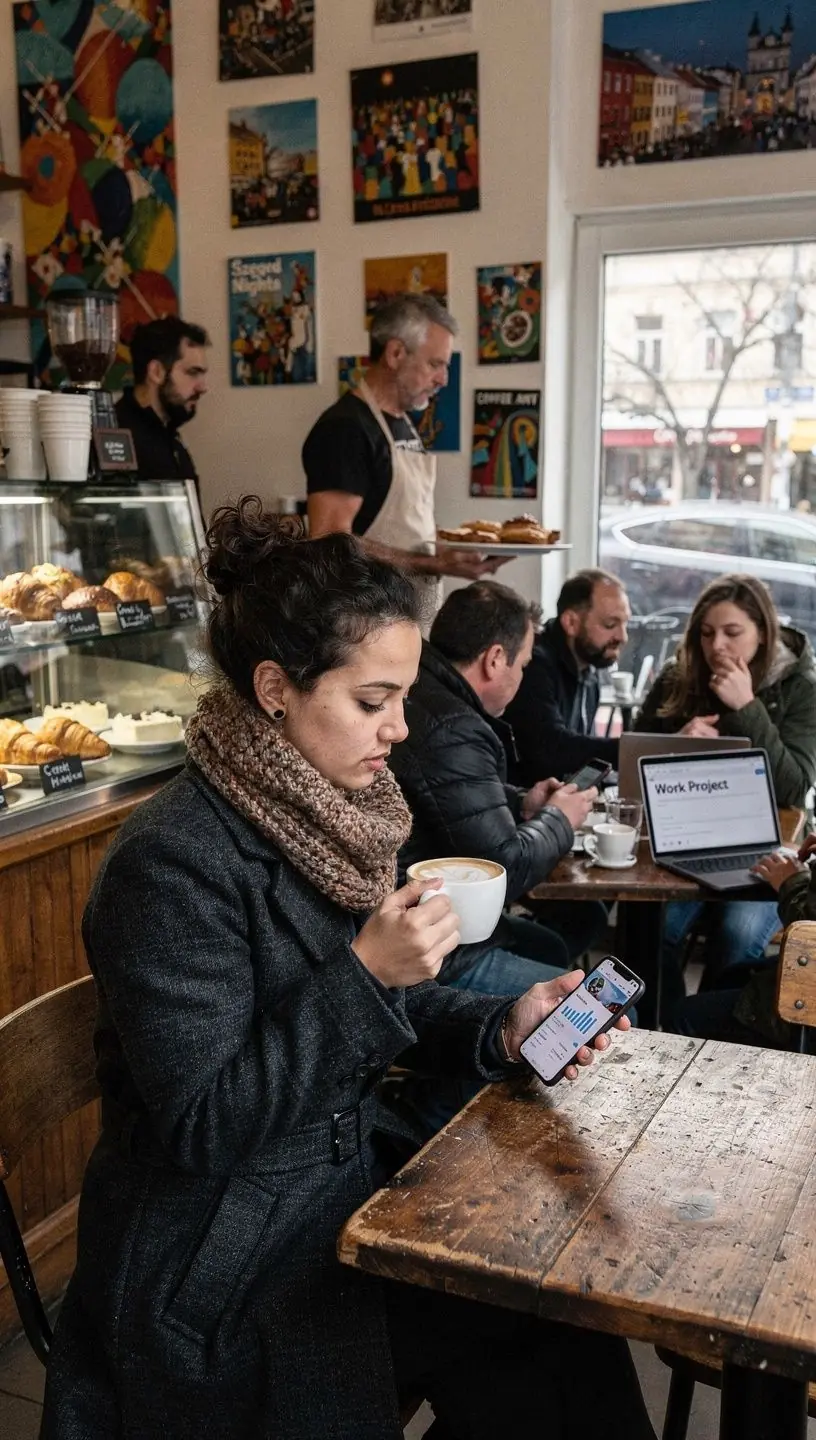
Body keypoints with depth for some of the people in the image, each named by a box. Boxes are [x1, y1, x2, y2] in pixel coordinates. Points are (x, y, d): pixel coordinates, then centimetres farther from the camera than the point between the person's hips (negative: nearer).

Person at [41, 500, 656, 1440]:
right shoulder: (172, 865, -23)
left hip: (342, 1182, 7)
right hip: (220, 1269, -7)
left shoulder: (332, 815, 2)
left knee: (565, 1324, -6)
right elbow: (202, 1126, -22)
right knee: (544, 1351, -11)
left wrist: (498, 1031, -6)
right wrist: (362, 974, -28)